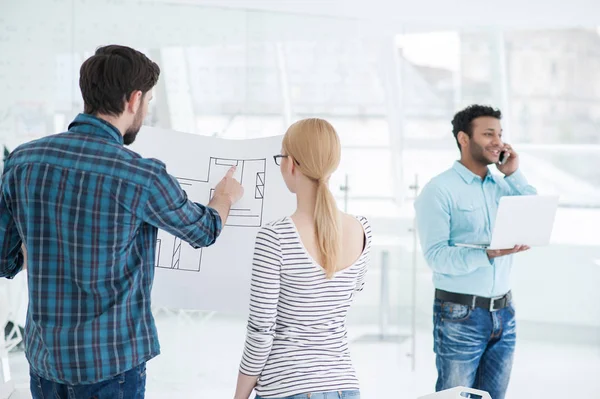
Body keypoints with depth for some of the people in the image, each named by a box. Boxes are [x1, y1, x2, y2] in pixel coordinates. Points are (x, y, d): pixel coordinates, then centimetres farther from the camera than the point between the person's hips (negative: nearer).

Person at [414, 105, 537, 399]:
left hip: (503, 312, 6)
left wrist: (514, 174, -1)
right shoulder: (440, 190, -10)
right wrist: (489, 254, -29)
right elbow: (435, 256, -17)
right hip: (460, 315, -6)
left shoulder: (502, 186, 10)